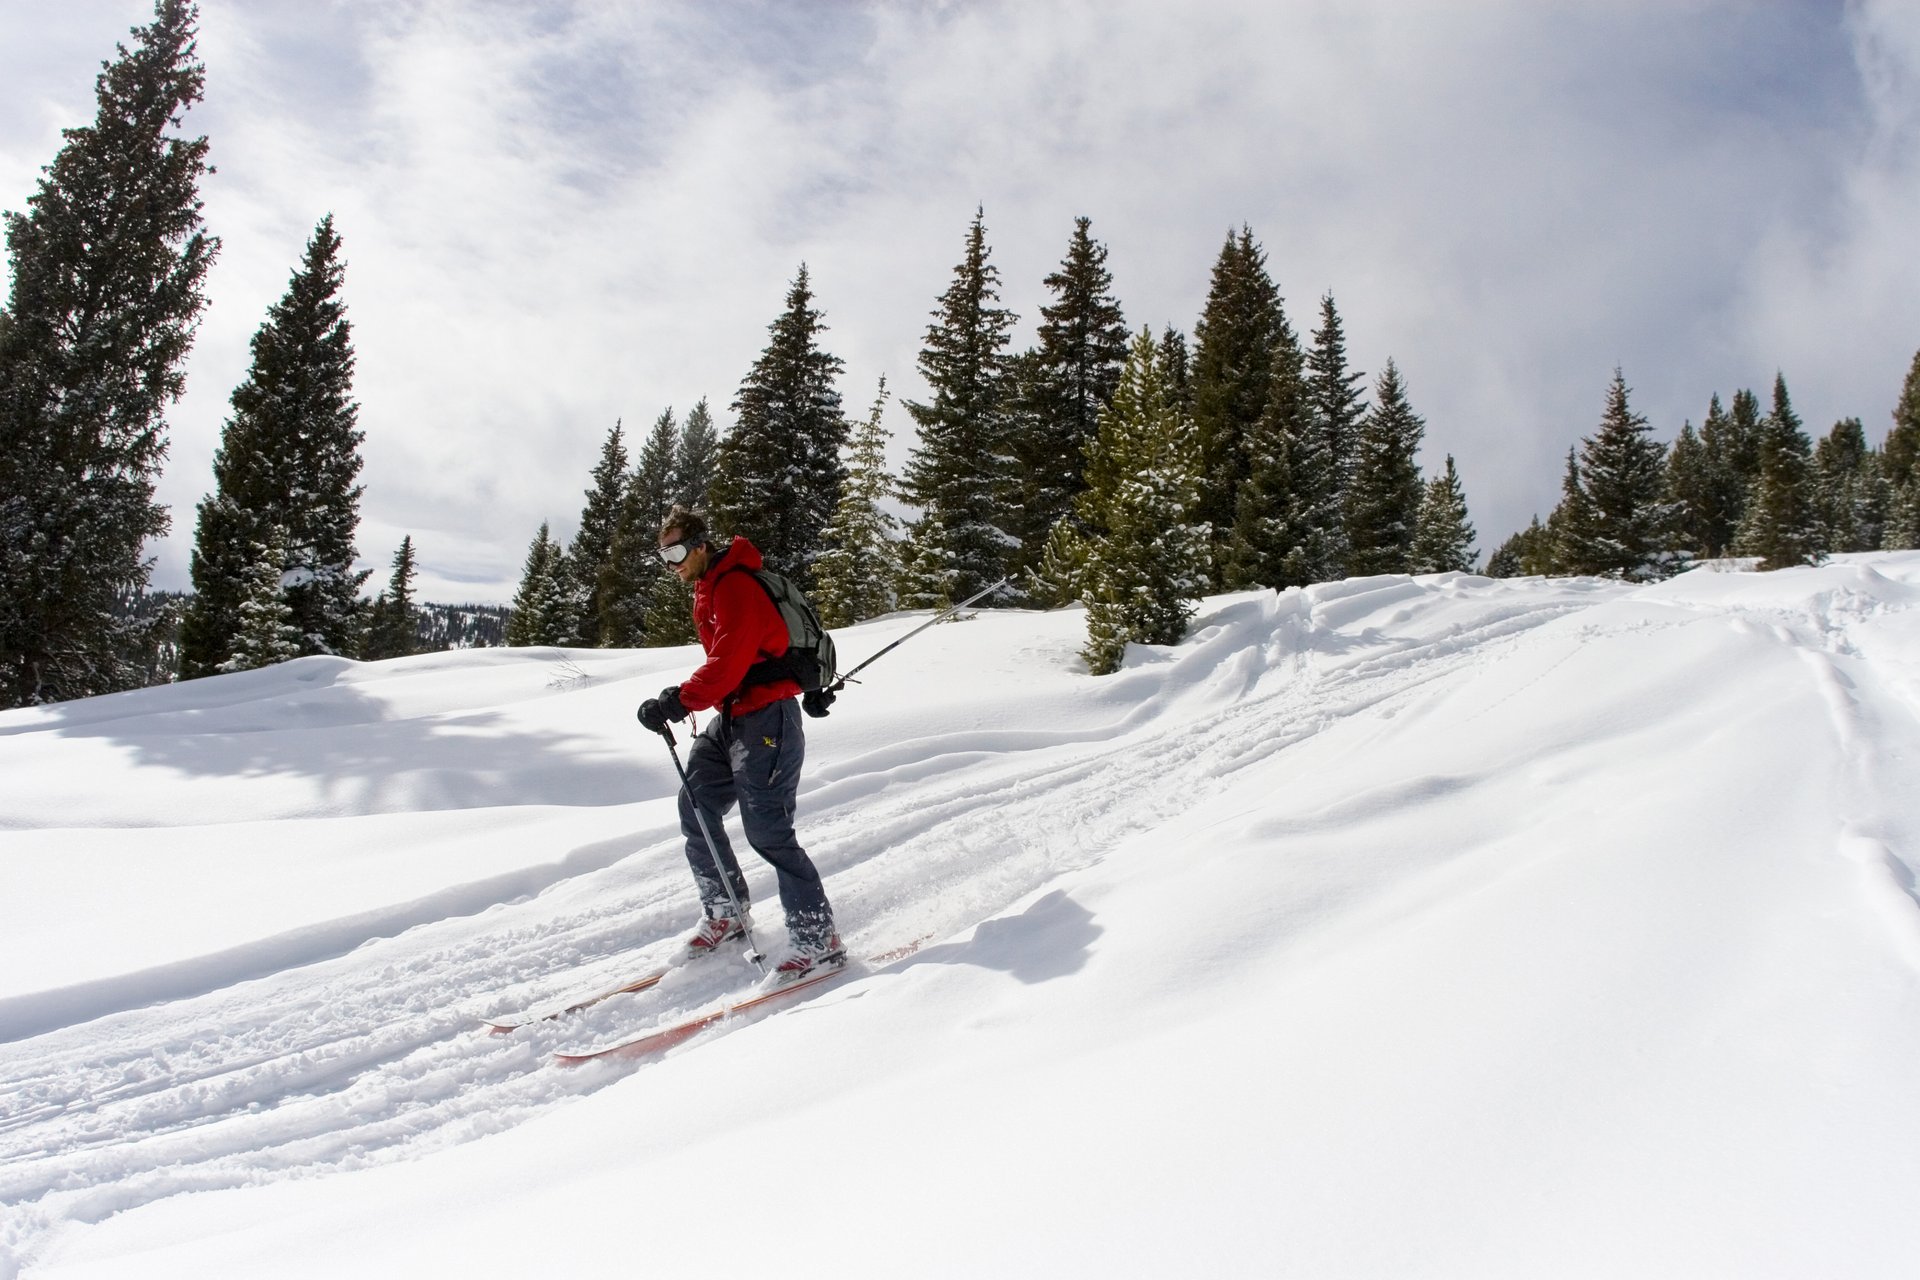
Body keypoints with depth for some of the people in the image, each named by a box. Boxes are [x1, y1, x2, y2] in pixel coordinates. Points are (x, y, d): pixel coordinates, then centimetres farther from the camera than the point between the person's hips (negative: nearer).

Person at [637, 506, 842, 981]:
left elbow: (728, 662, -25)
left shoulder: (735, 585, -15)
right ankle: (725, 914, 21)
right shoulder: (708, 590, 16)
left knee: (767, 830, -12)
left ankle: (817, 938, -6)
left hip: (766, 717, -10)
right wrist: (682, 698, 10)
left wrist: (678, 701, -27)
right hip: (732, 717, 10)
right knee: (696, 808, 10)